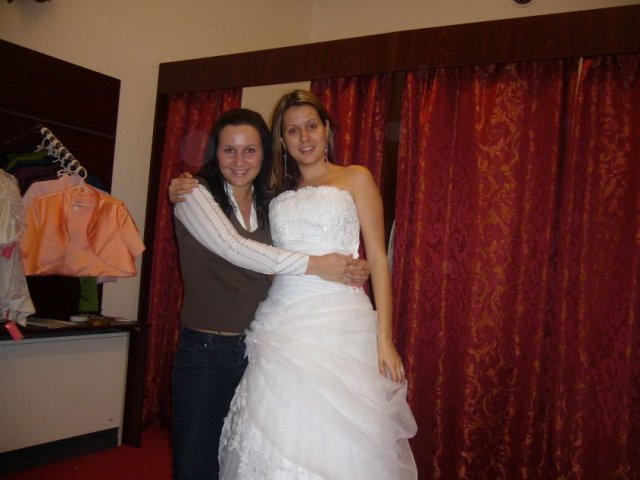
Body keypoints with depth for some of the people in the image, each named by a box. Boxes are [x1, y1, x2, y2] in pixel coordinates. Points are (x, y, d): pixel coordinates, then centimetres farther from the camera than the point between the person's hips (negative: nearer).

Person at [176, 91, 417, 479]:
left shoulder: (356, 179, 9)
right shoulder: (277, 195, 18)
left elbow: (378, 259, 3)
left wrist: (384, 339, -6)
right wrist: (188, 196, 2)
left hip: (341, 323, -3)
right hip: (283, 326, 3)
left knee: (340, 441, -2)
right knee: (279, 440, 4)